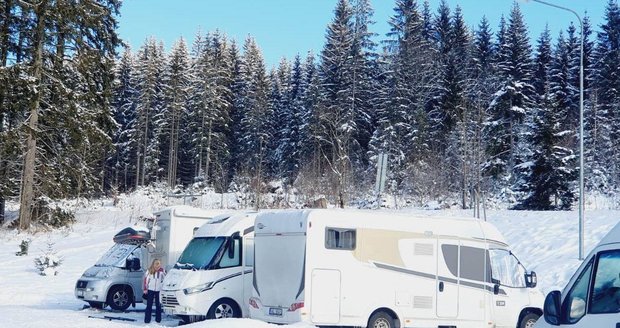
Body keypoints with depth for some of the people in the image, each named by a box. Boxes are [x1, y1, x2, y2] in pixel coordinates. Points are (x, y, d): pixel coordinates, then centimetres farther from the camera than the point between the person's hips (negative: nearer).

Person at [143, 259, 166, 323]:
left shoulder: (162, 271, -3)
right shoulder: (149, 271, -2)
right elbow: (146, 279, 3)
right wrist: (145, 288, 0)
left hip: (159, 290, 0)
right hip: (150, 290, 0)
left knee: (158, 305, 7)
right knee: (149, 305, 0)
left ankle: (158, 319, 15)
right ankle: (147, 319, 3)